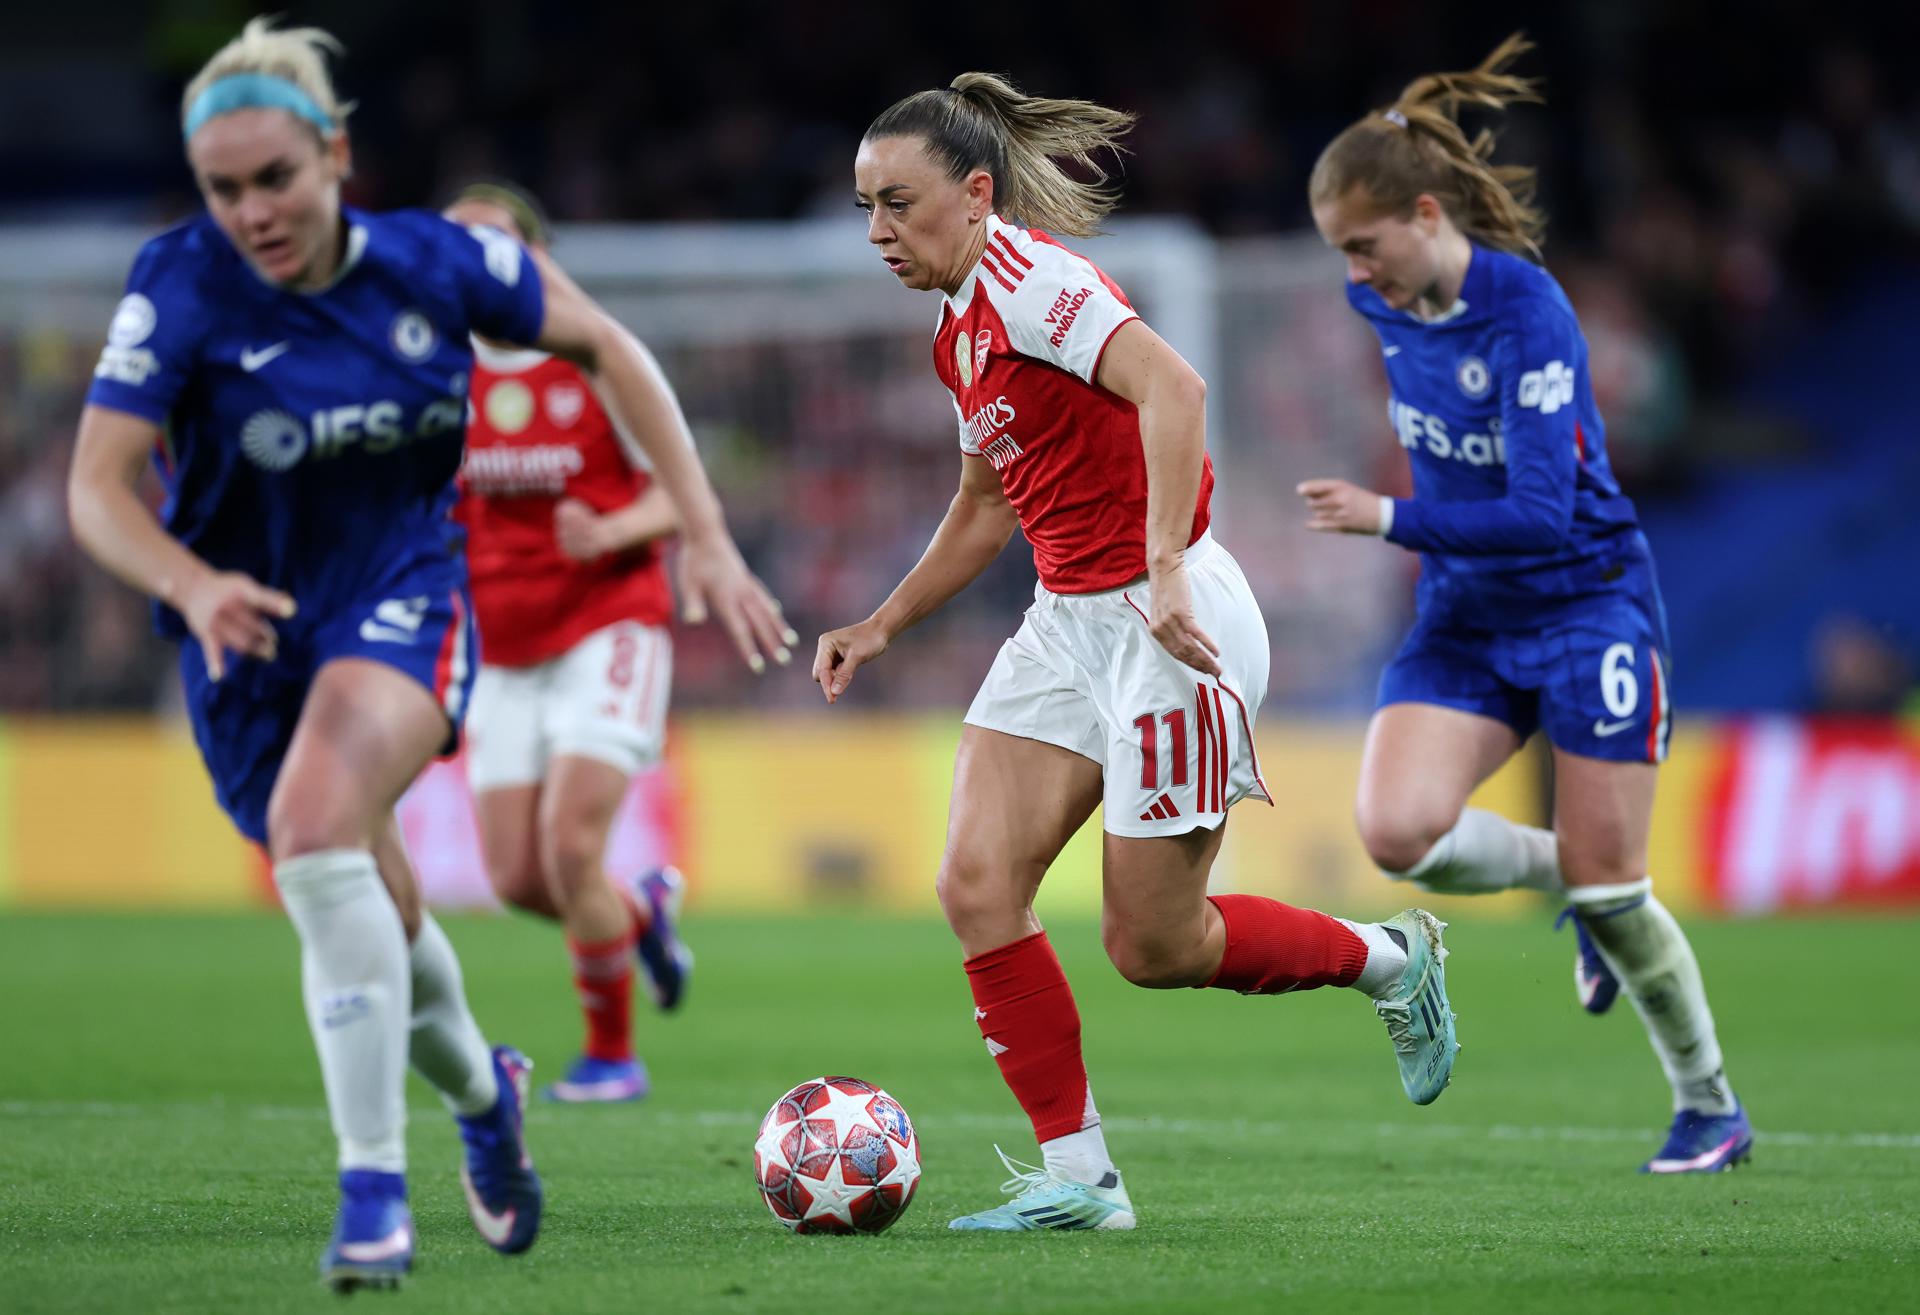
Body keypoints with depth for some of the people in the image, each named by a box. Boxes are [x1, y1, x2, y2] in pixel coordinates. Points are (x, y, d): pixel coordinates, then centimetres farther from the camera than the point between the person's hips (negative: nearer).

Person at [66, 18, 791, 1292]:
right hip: (252, 635, 2)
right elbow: (97, 487, -23)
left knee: (314, 824, -31)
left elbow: (604, 348, 1)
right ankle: (482, 1091, 49)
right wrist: (193, 585, -43)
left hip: (405, 596, -2)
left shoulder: (433, 262, -13)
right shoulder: (182, 284, -17)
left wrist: (707, 537, -3)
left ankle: (375, 1188, -28)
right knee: (377, 922, 13)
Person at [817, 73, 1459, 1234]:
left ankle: (1391, 961, 24)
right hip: (1068, 622, 9)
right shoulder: (962, 327, 13)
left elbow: (1170, 385, -31)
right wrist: (885, 625, 20)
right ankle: (1077, 1175, 0)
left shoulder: (1021, 275, -16)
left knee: (1153, 946, -1)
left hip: (1169, 626, -9)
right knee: (978, 886, -6)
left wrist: (1165, 571, -37)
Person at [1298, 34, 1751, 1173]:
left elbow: (1543, 515, -28)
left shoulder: (1525, 312, -23)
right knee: (1396, 829, -18)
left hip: (1585, 601, -6)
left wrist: (1390, 520, -30)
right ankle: (1565, 876, 13)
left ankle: (1711, 1107, 18)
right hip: (1466, 615, 6)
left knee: (1609, 886, -4)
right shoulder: (1389, 303, -1)